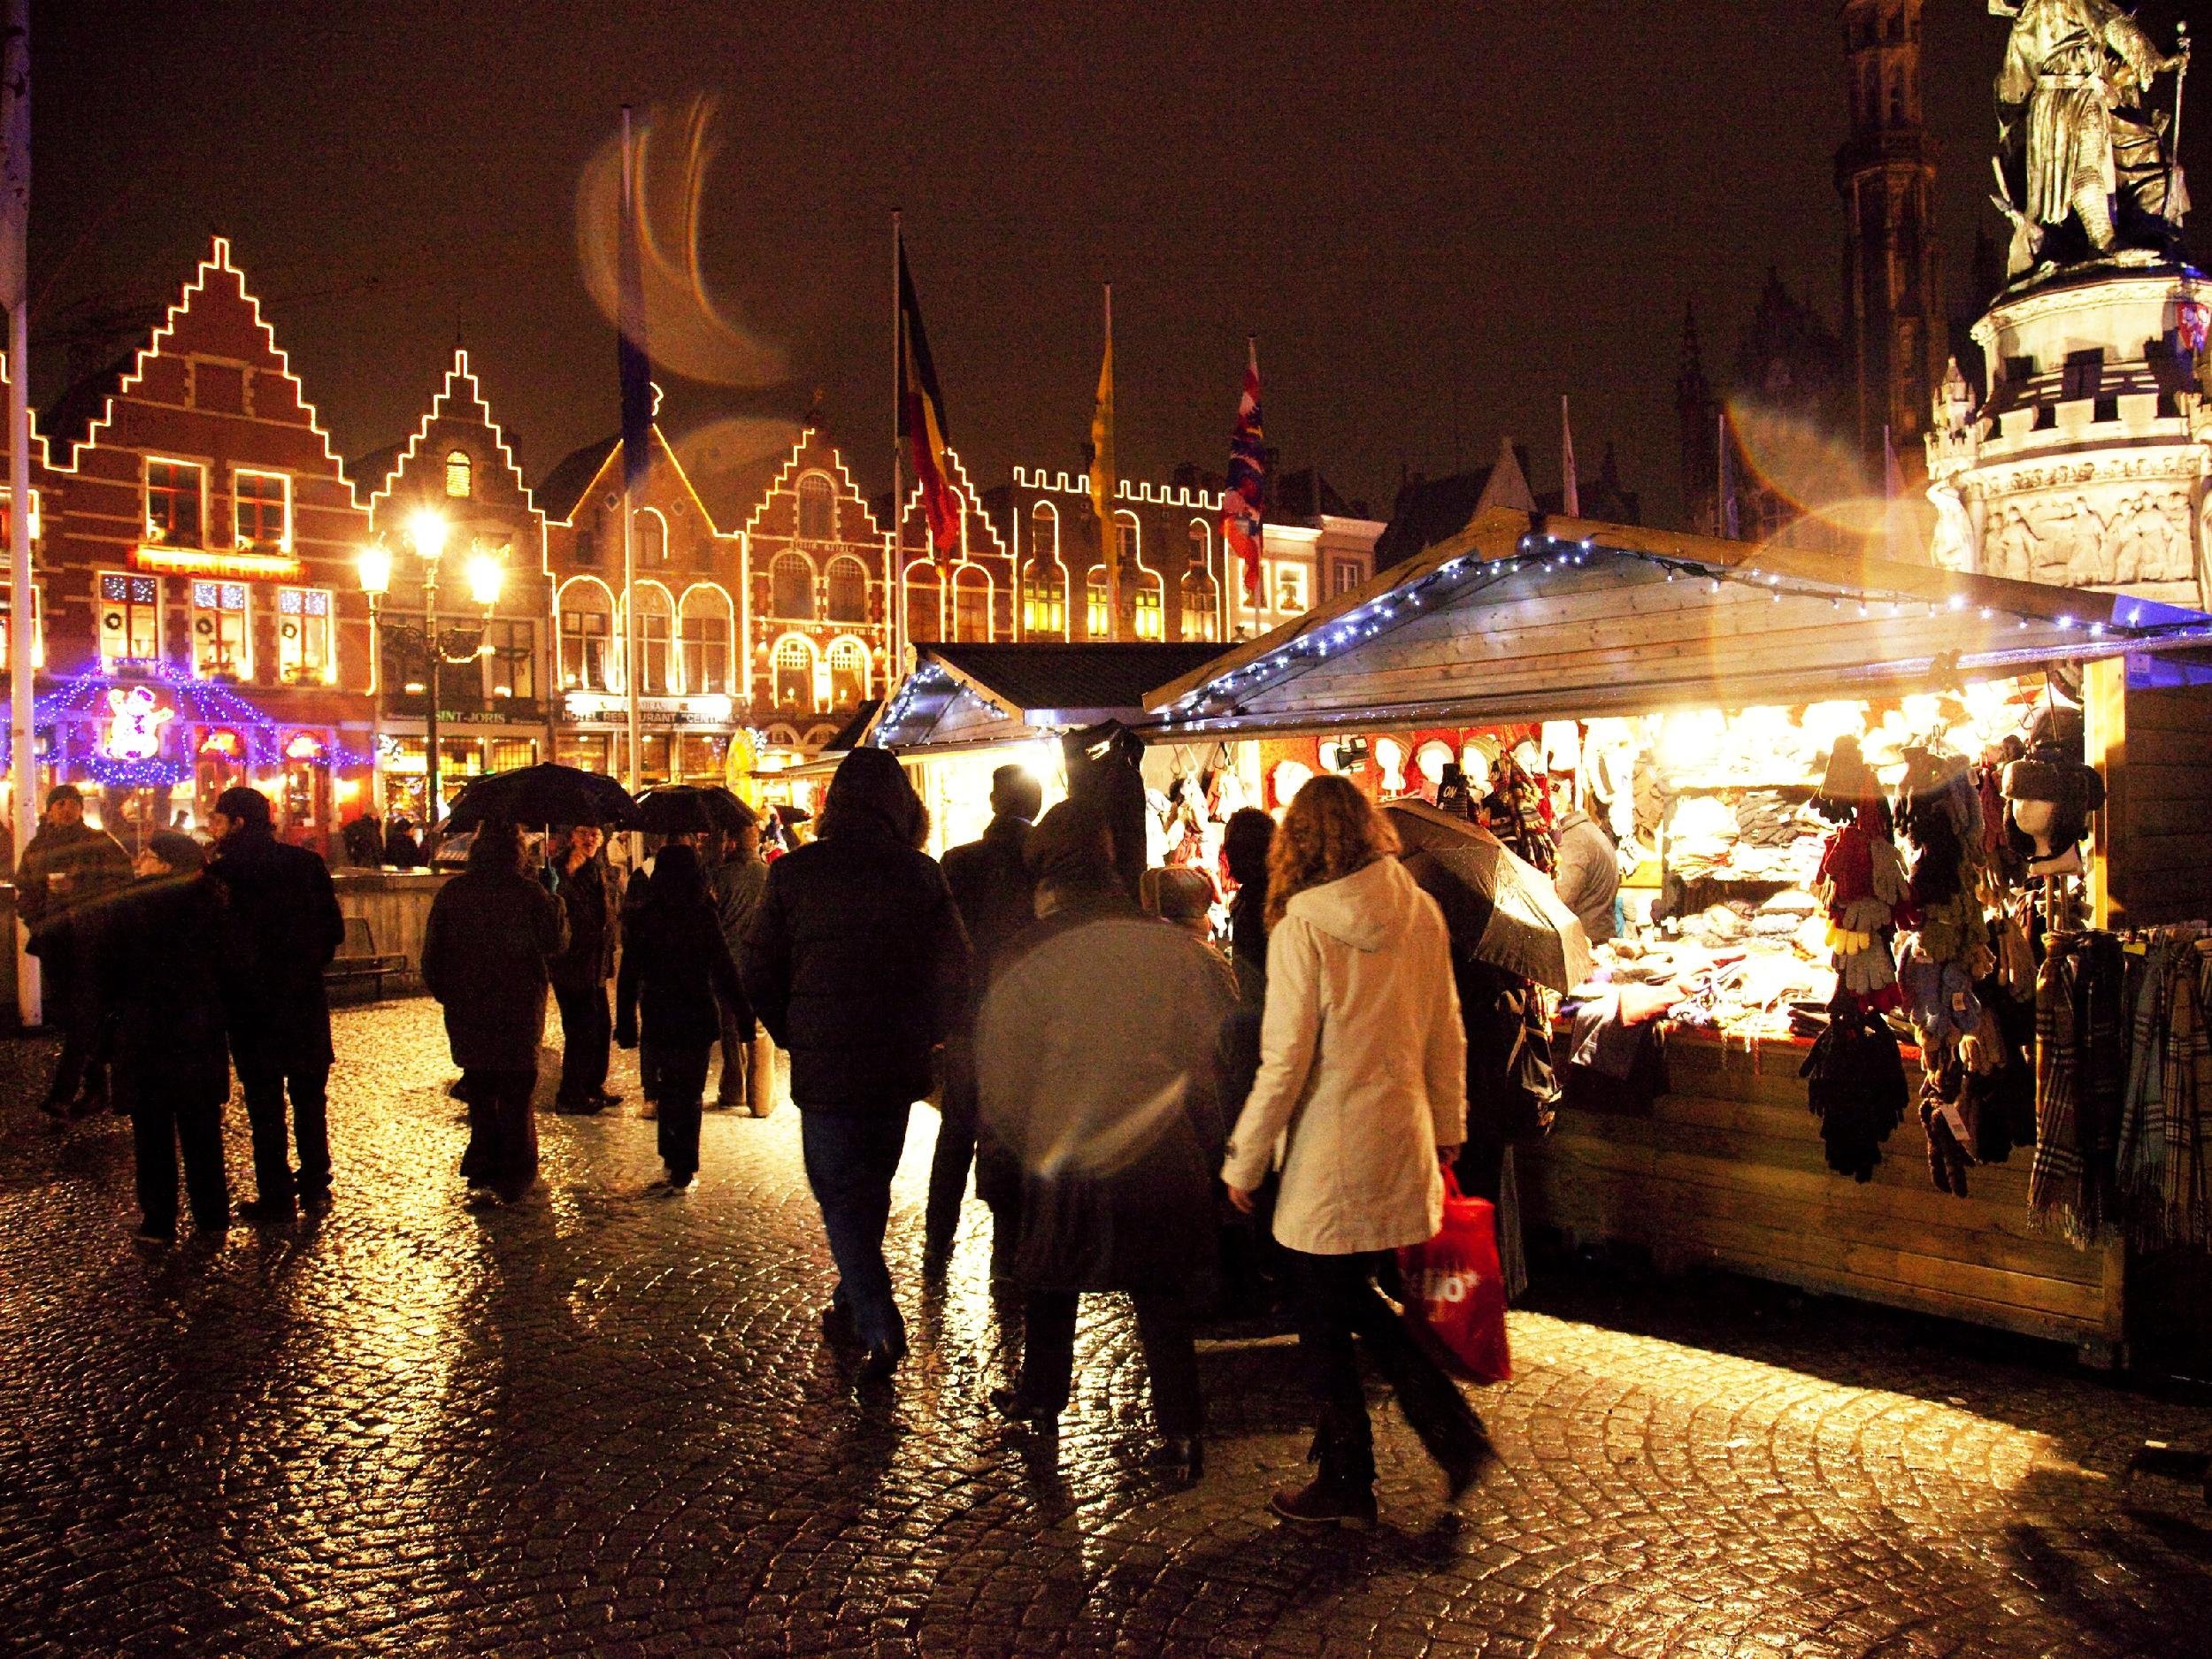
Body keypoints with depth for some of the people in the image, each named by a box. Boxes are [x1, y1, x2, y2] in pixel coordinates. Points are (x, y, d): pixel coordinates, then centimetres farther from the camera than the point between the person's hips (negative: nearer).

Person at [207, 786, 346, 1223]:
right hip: (307, 998, 3)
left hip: (253, 999, -3)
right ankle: (315, 1187, 18)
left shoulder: (223, 871, -10)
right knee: (309, 1094, 14)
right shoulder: (306, 862, 1)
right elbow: (334, 929, 2)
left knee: (264, 1101, 5)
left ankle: (276, 1195, 10)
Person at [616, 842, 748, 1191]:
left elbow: (629, 976, -1)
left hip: (658, 1018, 2)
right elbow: (724, 969, -8)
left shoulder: (642, 917, -3)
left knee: (667, 1093, 17)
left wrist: (626, 1024, 5)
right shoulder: (704, 916, -9)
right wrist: (744, 1016, -3)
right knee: (690, 1094, 7)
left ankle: (674, 1161, 21)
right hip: (699, 1018, -2)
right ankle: (682, 1169, 6)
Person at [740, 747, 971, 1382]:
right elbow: (955, 972, -2)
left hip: (824, 1067, -2)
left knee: (840, 1195, 5)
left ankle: (880, 1327, -8)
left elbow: (758, 973, 0)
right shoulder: (922, 875, -5)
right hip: (898, 1067, 2)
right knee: (871, 1189, 19)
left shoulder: (794, 873, -6)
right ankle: (852, 1307, 33)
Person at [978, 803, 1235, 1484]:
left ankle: (1041, 1398, 40)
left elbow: (1000, 1080, -3)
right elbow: (1223, 1047, -1)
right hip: (1164, 1158, 1)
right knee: (1163, 1299, 15)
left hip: (1065, 1165, 0)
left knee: (1050, 1284, 22)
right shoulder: (1173, 946, -8)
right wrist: (1206, 1142, 13)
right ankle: (1181, 1430, 15)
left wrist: (1027, 1146, 16)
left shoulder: (1022, 961, -11)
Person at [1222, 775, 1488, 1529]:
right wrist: (1447, 1127, 21)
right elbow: (1447, 1034, 8)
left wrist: (1243, 1161, -6)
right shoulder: (1421, 912, 0)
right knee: (1353, 1297, 23)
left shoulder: (1304, 924, -16)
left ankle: (1347, 1487, 23)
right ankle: (1448, 1421, 18)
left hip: (1331, 1157, -6)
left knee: (1323, 1323, 10)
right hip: (1403, 1140, 6)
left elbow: (1286, 1060, -16)